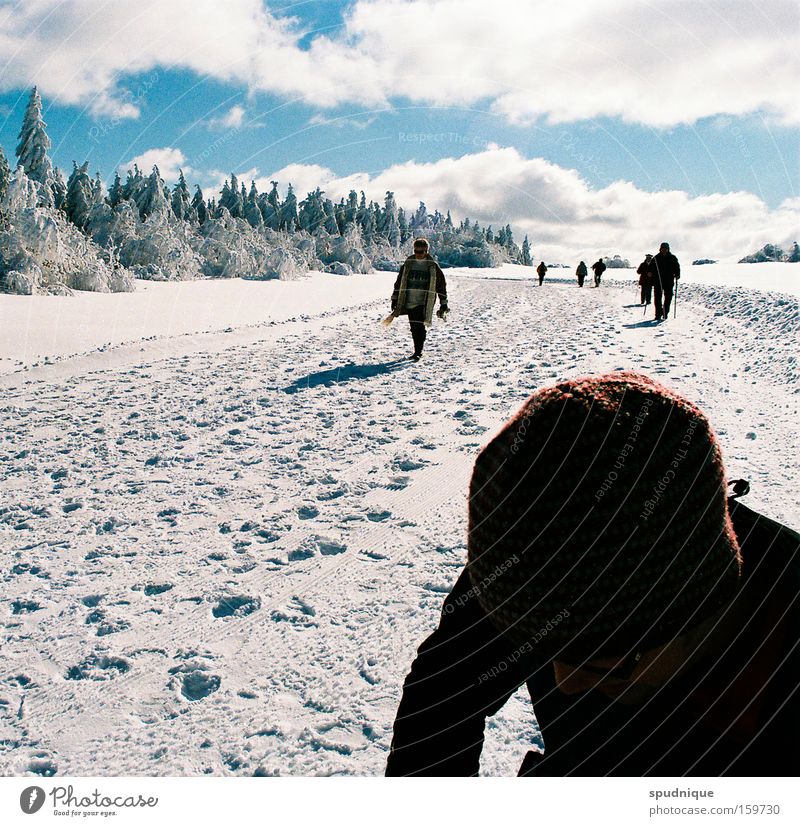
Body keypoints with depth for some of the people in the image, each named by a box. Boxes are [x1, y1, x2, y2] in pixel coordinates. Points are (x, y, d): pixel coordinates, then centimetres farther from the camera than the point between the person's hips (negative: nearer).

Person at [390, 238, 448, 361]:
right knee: (414, 328, 6)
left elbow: (441, 285, 7)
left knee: (419, 327, -14)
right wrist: (395, 299, 13)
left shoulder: (432, 266, 2)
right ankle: (418, 351, 20)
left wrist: (443, 303, 4)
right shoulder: (408, 264, 9)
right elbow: (399, 282, 15)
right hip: (409, 301, 3)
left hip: (424, 303, -3)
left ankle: (418, 352, -9)